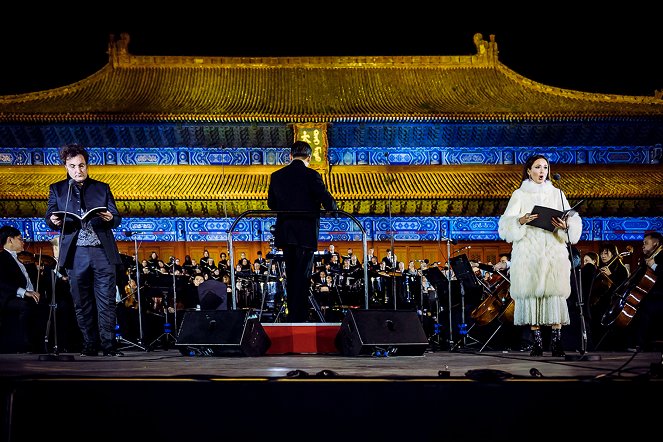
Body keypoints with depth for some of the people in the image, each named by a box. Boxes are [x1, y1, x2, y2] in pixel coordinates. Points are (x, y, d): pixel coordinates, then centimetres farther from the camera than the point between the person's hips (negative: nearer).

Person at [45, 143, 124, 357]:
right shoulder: (57, 189, 11)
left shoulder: (102, 188, 13)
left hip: (103, 252, 0)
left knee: (106, 301, -4)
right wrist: (54, 221, -21)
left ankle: (108, 345, -1)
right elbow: (50, 218, 3)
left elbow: (117, 218, 10)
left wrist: (110, 218, -14)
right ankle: (89, 345, 10)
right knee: (82, 303, 3)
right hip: (75, 253, 0)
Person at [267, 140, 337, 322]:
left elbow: (271, 204, 11)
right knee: (303, 275, 0)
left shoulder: (276, 176, 4)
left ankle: (293, 313, 20)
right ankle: (299, 317, -1)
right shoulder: (312, 176, -11)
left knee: (291, 274, 15)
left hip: (285, 233, 4)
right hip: (306, 233, -4)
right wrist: (333, 207, 9)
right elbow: (329, 202, -13)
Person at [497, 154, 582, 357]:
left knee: (555, 292, -11)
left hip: (554, 251, 1)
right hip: (528, 253, -1)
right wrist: (521, 221, -20)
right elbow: (506, 224, 0)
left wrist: (565, 225, -16)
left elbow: (574, 222, 7)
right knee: (532, 292, -6)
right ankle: (536, 340, -1)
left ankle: (556, 339, -11)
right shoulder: (519, 195, 9)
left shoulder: (557, 194, 15)